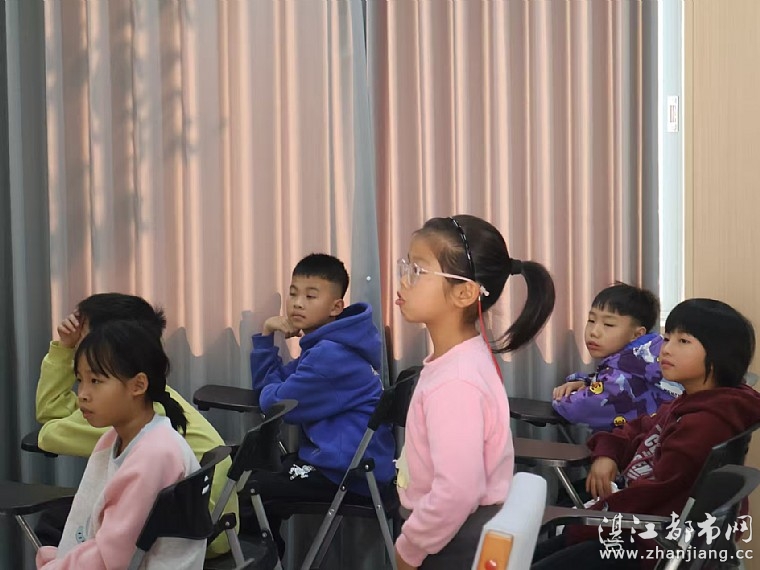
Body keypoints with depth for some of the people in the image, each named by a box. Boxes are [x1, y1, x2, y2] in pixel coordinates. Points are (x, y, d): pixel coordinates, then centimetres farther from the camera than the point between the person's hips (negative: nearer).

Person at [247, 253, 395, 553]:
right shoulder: (322, 346, 13)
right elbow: (269, 384, 13)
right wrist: (266, 335, 0)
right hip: (337, 458, 11)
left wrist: (269, 392, 3)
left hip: (352, 471, -11)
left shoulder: (331, 355, -22)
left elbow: (275, 402, -20)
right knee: (256, 468, 24)